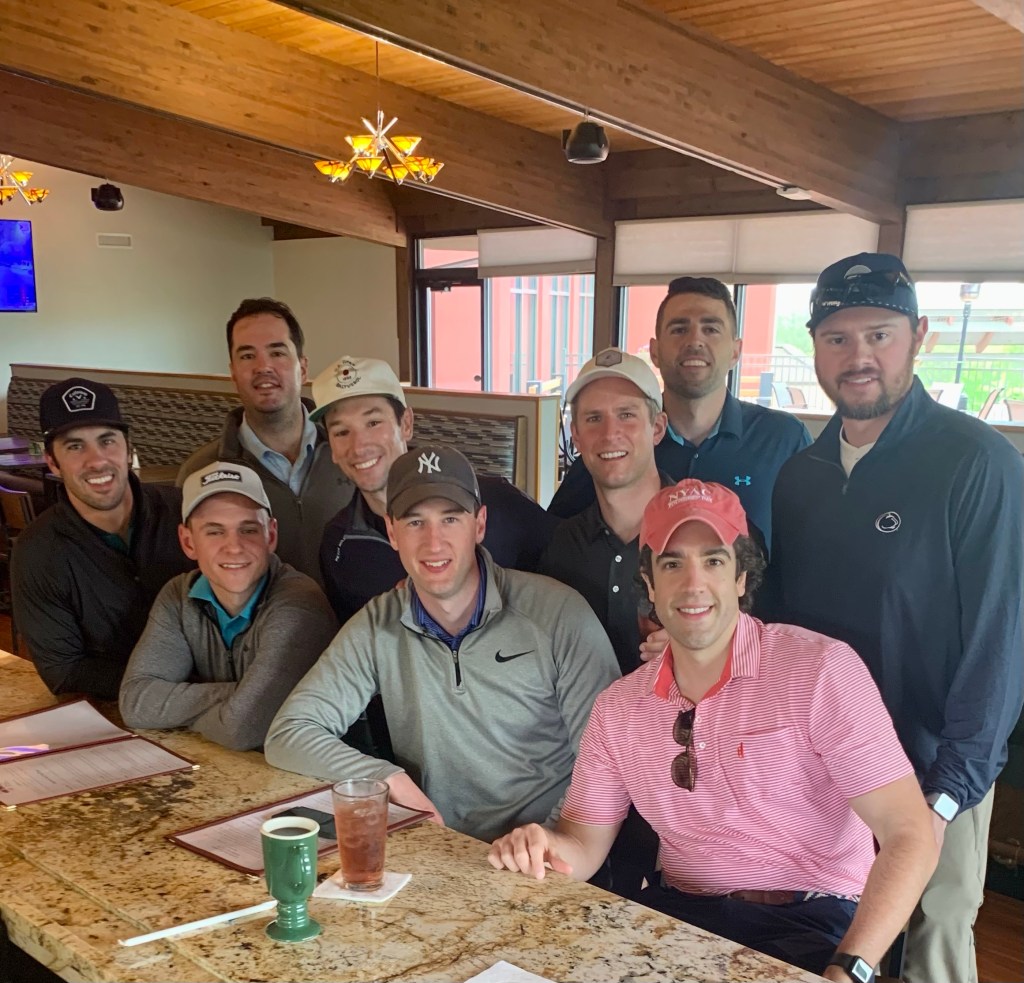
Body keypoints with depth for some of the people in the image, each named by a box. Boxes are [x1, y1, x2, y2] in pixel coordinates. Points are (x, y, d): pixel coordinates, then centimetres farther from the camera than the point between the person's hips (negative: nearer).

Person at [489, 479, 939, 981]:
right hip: (676, 915, 4)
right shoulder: (618, 708, 3)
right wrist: (543, 846, -15)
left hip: (808, 921, -3)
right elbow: (584, 843, 9)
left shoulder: (821, 670, -12)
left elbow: (909, 835, -15)